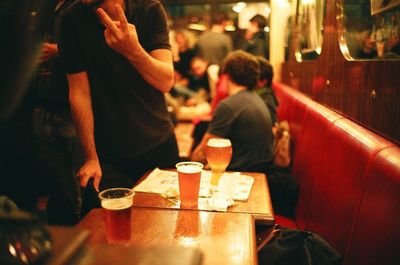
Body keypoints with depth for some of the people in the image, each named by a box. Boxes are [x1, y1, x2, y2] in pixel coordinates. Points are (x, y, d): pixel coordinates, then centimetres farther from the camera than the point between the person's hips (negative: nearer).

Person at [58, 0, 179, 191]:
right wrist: (91, 158, -11)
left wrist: (134, 50, -38)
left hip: (160, 145, 2)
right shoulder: (72, 20, -10)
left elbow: (166, 82, -19)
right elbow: (79, 92, -10)